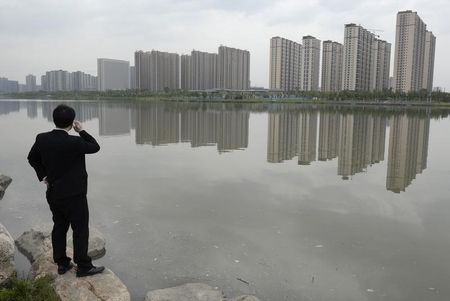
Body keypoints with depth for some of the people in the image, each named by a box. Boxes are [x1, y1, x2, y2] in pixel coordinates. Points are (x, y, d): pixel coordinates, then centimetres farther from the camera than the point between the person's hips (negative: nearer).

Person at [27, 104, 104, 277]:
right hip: (74, 195, -7)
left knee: (59, 227, 18)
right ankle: (83, 266, 13)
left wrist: (43, 176, 14)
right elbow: (95, 147, -8)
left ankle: (62, 263, 29)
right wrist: (81, 131, -1)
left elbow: (32, 158, 11)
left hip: (53, 193, 7)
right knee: (81, 230, 5)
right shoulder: (74, 142, -24)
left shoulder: (42, 139, -4)